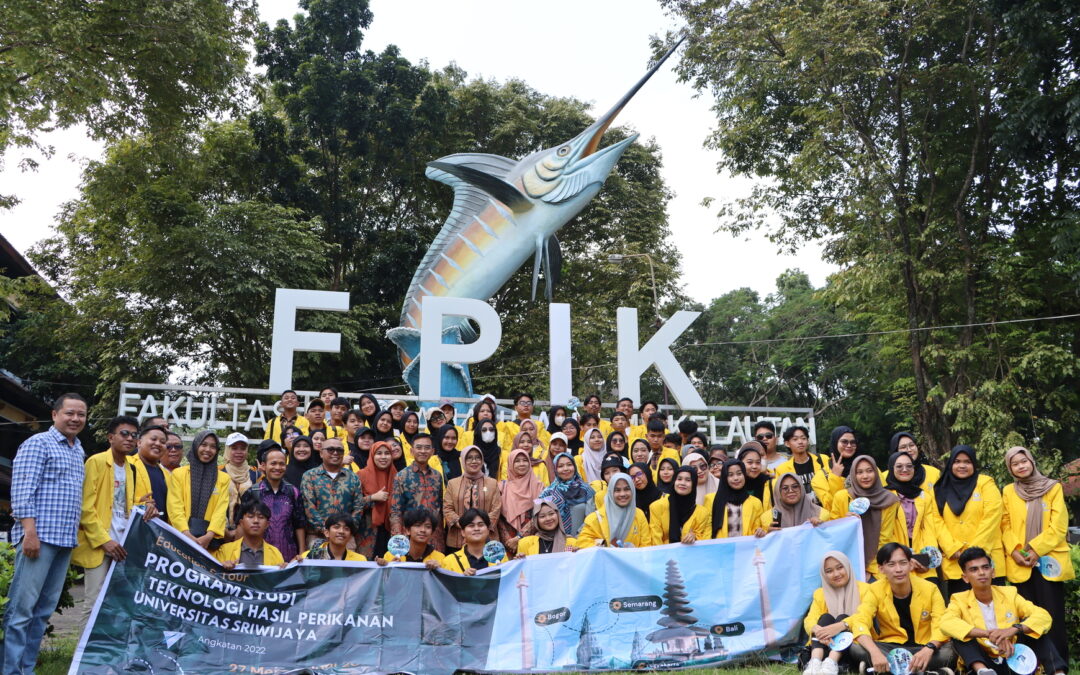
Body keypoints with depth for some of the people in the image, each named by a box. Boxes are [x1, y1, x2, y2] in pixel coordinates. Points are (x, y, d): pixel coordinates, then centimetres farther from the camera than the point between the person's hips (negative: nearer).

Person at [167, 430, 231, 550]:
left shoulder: (223, 478, 13)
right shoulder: (178, 474, 9)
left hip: (210, 540, 1)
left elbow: (221, 510, 2)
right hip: (182, 537, -1)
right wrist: (187, 534, -16)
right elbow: (175, 507, -1)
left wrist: (209, 536, -15)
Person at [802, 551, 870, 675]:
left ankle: (831, 664, -48)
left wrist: (842, 625, -38)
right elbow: (809, 620, -7)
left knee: (842, 617, -24)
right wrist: (819, 631, -32)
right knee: (825, 618, -22)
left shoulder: (864, 589, -1)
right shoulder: (820, 594, 9)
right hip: (826, 646, 2)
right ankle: (814, 663, -45)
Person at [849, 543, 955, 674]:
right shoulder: (874, 590, -8)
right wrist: (875, 653, -43)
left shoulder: (930, 589, -5)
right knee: (856, 647, -30)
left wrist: (929, 649, -38)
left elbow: (942, 626, -15)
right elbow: (860, 622, -22)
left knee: (949, 651, -31)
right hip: (888, 648, 0)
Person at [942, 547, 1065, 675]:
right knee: (958, 633, -25)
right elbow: (946, 623, -27)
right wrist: (989, 634, -38)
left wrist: (1013, 629, -33)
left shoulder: (1009, 593, 1)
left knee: (1030, 625, -17)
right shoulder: (959, 600, -5)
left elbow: (1044, 617, -13)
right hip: (984, 664, -2)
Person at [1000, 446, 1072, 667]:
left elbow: (1059, 525, -4)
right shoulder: (1008, 491, 10)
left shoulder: (1053, 488, 2)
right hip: (1020, 563, 2)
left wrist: (1036, 549, -12)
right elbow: (1005, 525, 8)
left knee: (1052, 616, -6)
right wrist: (1014, 551, -8)